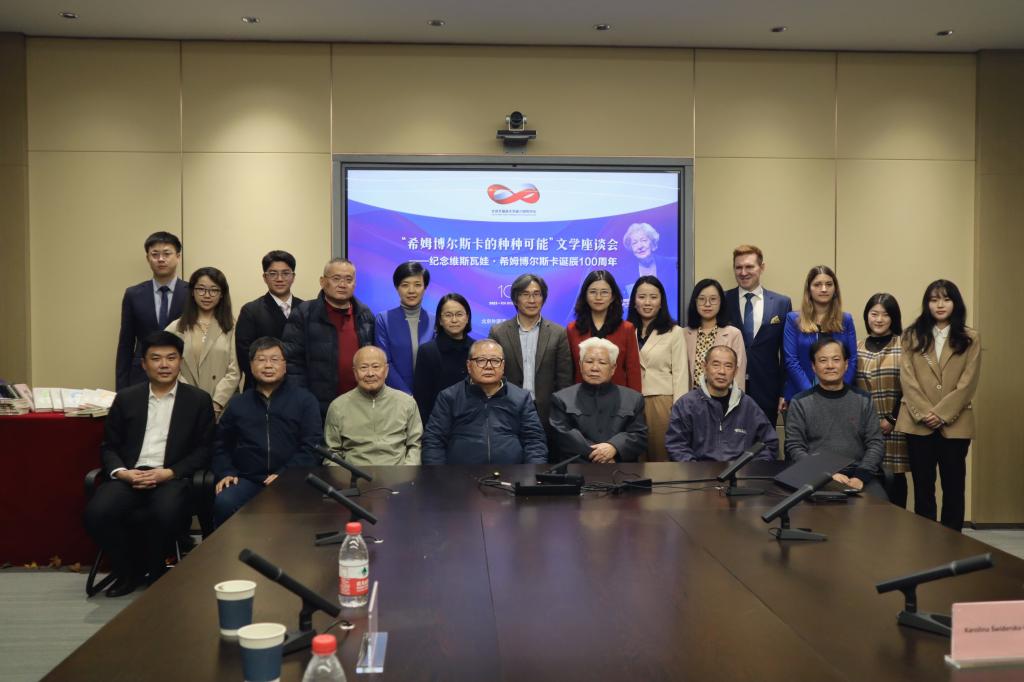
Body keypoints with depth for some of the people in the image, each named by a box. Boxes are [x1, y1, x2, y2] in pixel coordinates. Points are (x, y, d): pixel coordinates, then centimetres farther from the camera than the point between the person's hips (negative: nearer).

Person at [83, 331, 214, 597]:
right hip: (130, 475, 3)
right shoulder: (126, 398, 16)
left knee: (165, 514, -35)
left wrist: (169, 473, -12)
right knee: (97, 513, -27)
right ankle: (130, 570, 0)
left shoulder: (199, 400, 9)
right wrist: (122, 472, -8)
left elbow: (204, 449, 3)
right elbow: (109, 446, 14)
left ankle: (155, 572, -2)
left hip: (173, 477, -2)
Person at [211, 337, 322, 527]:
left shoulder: (304, 400, 10)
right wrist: (226, 472, 5)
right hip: (247, 479, 3)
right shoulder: (238, 403, 21)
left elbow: (312, 446, 1)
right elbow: (220, 445, 24)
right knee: (223, 503, -30)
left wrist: (285, 475, -11)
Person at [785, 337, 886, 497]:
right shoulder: (800, 402, 7)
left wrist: (860, 477, -9)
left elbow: (876, 443, 8)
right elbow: (794, 447, 1)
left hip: (858, 475, 2)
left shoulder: (863, 400, 13)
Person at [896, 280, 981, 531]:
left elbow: (968, 383, -4)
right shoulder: (912, 336, 8)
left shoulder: (970, 338, 5)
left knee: (953, 487, 6)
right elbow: (907, 378, -1)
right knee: (922, 487, 7)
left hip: (955, 424, -1)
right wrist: (923, 412, -12)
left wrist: (941, 413, -13)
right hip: (918, 424, 1)